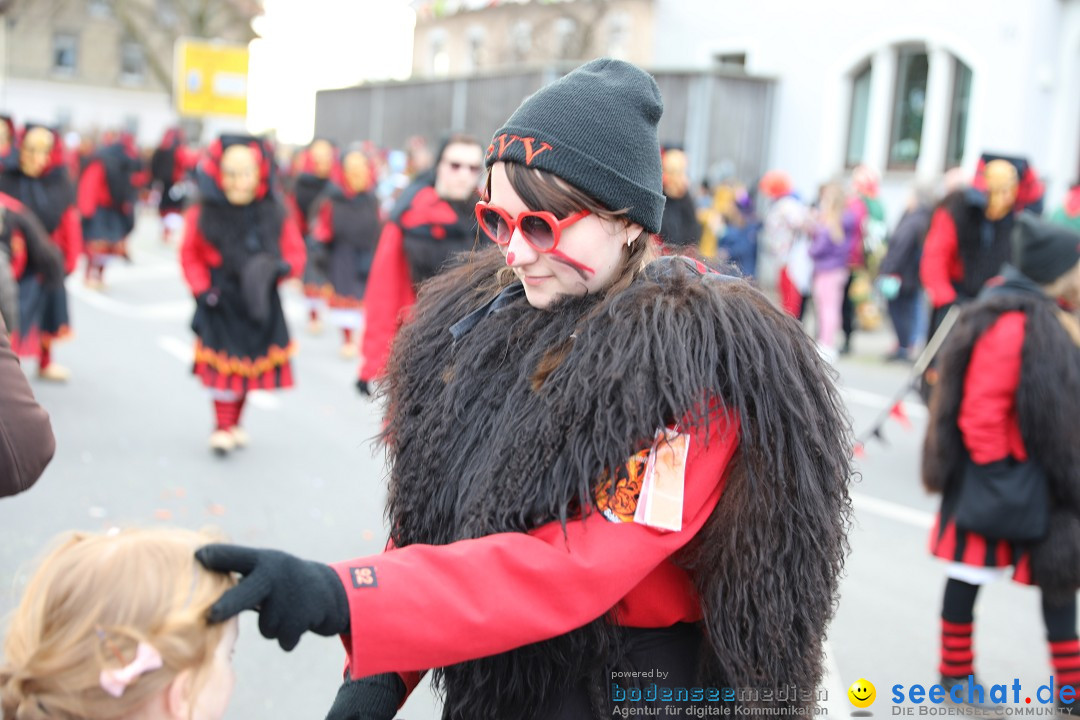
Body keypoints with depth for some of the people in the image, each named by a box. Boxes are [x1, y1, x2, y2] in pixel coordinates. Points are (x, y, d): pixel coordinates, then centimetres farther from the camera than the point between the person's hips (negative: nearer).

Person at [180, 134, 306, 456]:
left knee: (250, 365, 12)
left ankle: (235, 423, 31)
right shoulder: (203, 216, -9)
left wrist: (282, 267, -19)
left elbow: (295, 252, 2)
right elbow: (190, 256, 3)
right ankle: (222, 427, 15)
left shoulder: (275, 215, -5)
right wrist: (201, 289, -7)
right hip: (220, 304, -2)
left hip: (260, 304, 3)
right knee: (225, 365, -2)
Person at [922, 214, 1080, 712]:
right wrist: (995, 474, -18)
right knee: (973, 570, 7)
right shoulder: (1011, 325, -24)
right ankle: (955, 671, 24)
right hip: (1003, 478, -10)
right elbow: (980, 413, -24)